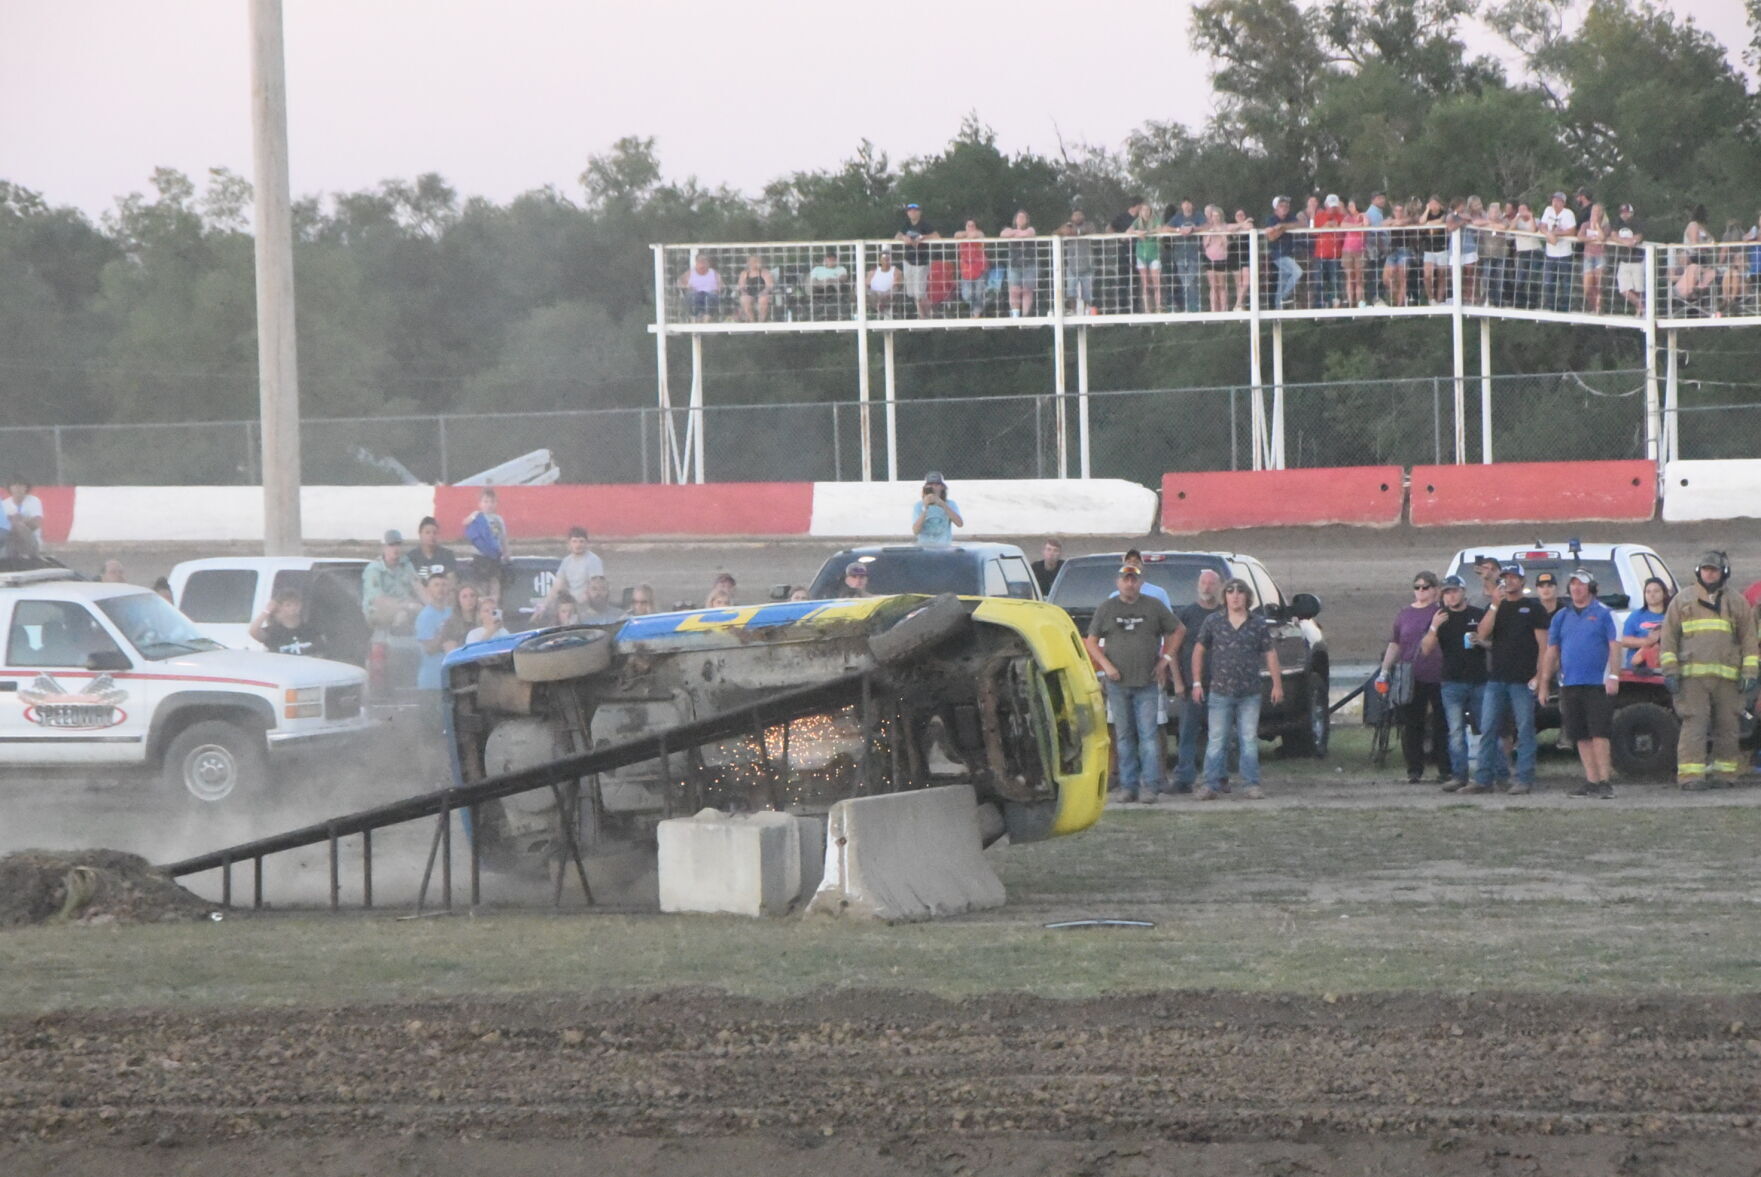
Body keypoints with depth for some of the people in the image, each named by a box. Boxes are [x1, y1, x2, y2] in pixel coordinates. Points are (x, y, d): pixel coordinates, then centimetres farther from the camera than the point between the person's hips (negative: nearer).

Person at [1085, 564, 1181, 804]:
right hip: (1117, 684, 1)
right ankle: (1128, 786, 8)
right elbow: (1091, 641, 9)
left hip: (1147, 684, -1)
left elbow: (1176, 632, 14)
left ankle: (1149, 785, -8)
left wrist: (1165, 659, 3)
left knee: (1149, 735, -7)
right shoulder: (1106, 608, 7)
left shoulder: (1154, 607, 5)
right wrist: (1106, 665, -4)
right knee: (1124, 736, 4)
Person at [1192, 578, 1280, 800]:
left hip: (1249, 694, 0)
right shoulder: (1213, 622, 3)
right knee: (1216, 741, -1)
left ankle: (1252, 785, 7)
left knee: (1249, 740, 3)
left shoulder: (1258, 624, 4)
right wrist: (1197, 682, 4)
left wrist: (1277, 684, 2)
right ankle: (1212, 785, 1)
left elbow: (1270, 655, 8)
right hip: (1220, 692, 0)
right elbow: (1199, 651, 9)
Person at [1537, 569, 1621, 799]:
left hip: (1598, 684, -5)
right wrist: (1543, 684, 13)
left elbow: (1614, 647, -2)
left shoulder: (1603, 614, 2)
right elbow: (1551, 651, 17)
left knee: (1599, 735, -8)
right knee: (1582, 737, 5)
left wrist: (1614, 676, -14)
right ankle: (1591, 781, 10)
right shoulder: (1561, 617, 15)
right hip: (1570, 684, 5)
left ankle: (1604, 781, -7)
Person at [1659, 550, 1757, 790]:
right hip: (1692, 675, -2)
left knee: (1726, 726, 3)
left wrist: (1749, 673, 2)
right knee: (1694, 725, -9)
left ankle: (1722, 772, 11)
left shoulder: (1737, 603, 13)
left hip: (1727, 678, 2)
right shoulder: (1682, 600, 12)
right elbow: (1668, 637, 10)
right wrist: (1669, 670, 0)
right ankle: (1690, 775, -12)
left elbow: (1749, 640, 12)